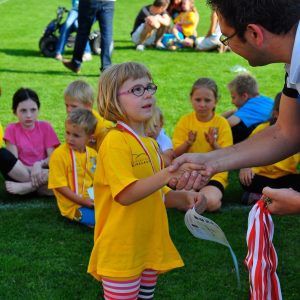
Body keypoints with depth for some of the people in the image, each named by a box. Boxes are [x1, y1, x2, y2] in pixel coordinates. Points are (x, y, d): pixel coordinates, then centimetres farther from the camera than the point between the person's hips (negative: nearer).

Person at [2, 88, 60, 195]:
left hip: (42, 173, 1)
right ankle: (39, 184, -26)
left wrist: (39, 164, -24)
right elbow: (13, 160, -8)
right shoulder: (12, 129, 1)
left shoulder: (45, 127, 4)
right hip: (20, 173, -1)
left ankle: (26, 187, -25)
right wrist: (31, 170, -24)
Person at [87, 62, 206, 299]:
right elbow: (126, 194, -24)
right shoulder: (116, 141, -14)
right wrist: (169, 173, -30)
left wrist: (182, 198, 2)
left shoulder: (150, 144, 11)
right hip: (122, 252, -8)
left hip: (151, 248, 8)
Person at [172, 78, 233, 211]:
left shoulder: (222, 123, -2)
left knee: (210, 202, -30)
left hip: (214, 174, -1)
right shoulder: (185, 121, 1)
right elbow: (176, 154, -1)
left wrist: (214, 144, -25)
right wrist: (188, 143, -21)